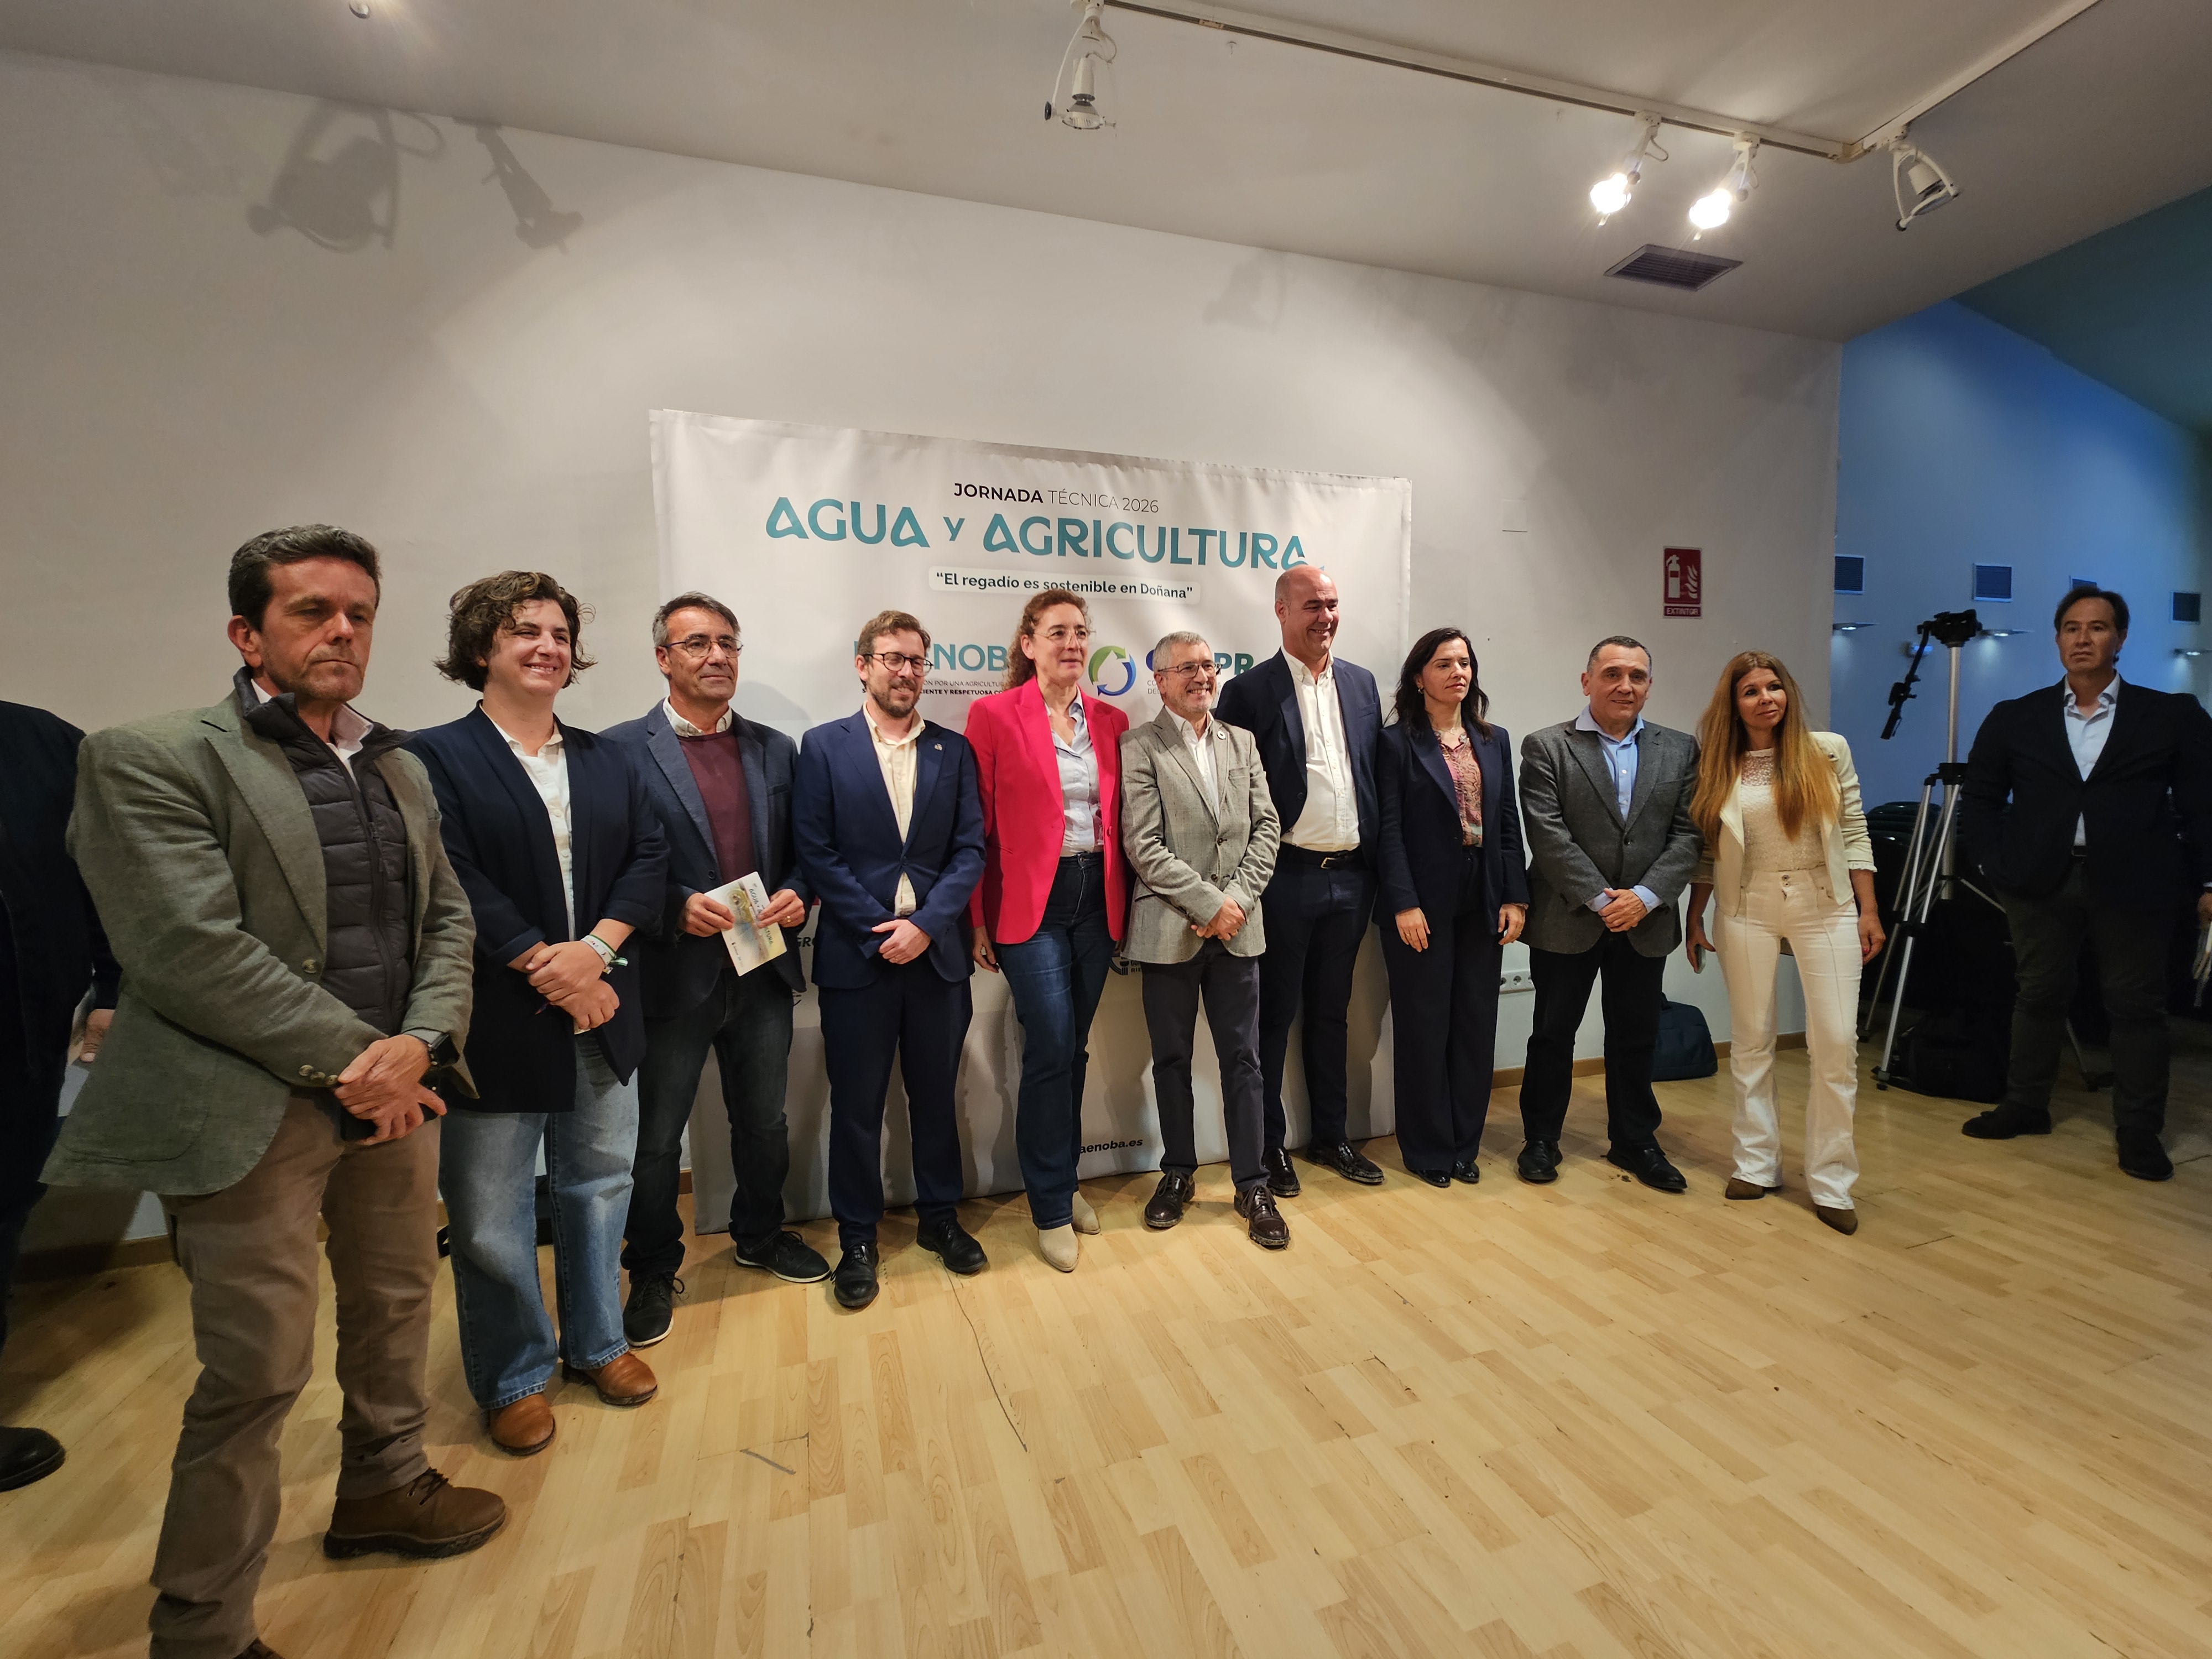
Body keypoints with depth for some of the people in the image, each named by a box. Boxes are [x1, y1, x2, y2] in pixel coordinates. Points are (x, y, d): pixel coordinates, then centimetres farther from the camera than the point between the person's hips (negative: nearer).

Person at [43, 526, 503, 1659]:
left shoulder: (400, 769, 11)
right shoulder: (149, 760, -8)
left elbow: (446, 919, 8)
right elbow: (191, 950, -18)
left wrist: (419, 1043, -9)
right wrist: (352, 1060, -16)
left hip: (393, 1089, 6)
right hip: (256, 1112, -6)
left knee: (396, 1313, 20)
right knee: (256, 1375, 4)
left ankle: (383, 1490, 44)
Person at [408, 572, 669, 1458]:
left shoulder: (607, 760, 9)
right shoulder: (434, 758, -6)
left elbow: (648, 857, 0)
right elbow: (456, 884, -15)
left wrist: (594, 949, -14)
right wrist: (546, 971, -17)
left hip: (601, 1011, 5)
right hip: (497, 1023, -4)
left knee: (599, 1185, 17)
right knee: (490, 1215, 9)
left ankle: (598, 1342, 38)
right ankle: (514, 1378, 31)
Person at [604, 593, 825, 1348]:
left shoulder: (776, 749, 7)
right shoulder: (620, 749, -6)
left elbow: (801, 849, 11)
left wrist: (796, 895, -8)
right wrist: (677, 909, -20)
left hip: (763, 972, 4)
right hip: (671, 975, -4)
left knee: (764, 1123, 19)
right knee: (656, 1138, 11)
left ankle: (760, 1236, 43)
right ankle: (653, 1272, 34)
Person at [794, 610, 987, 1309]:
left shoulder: (954, 750, 6)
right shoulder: (824, 747, 0)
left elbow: (970, 850, 1)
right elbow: (815, 851, -6)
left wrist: (926, 924, -11)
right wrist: (880, 930, -12)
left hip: (937, 951, 2)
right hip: (856, 954, -2)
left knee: (936, 1095, 15)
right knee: (856, 1105, 9)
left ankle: (940, 1217, 34)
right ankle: (857, 1239, 27)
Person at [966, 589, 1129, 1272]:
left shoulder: (1110, 720, 9)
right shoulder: (994, 715, -4)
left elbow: (1119, 818, 13)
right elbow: (977, 826, -4)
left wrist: (1123, 902, 7)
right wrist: (978, 920, -6)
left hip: (1097, 899, 5)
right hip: (1030, 901, -4)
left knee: (1073, 1049, 13)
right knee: (1051, 1048, -7)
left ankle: (1064, 1181, 32)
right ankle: (1051, 1209, 12)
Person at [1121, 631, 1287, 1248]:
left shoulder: (1242, 741, 11)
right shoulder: (1139, 748, -4)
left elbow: (1266, 828, 6)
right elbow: (1144, 847, -12)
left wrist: (1237, 900, -7)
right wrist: (1210, 903, -14)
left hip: (1237, 926, 3)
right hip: (1170, 930, -3)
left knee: (1243, 1058, 9)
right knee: (1172, 1058, 12)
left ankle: (1252, 1184, 23)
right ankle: (1177, 1173, 30)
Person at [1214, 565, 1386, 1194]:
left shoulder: (1361, 683, 10)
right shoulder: (1249, 690, -6)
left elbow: (1376, 775, 12)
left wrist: (1375, 864, 7)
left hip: (1350, 877, 5)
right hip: (1286, 879, -5)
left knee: (1330, 1014, 17)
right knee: (1274, 1017, 8)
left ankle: (1330, 1136, 32)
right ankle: (1269, 1144, 24)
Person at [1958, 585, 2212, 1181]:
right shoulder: (2015, 719, 7)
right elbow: (1979, 800, 9)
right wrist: (1999, 864, -1)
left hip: (2132, 884, -1)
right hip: (2042, 882, 1)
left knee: (2136, 1006, 5)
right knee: (2039, 996, 10)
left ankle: (2140, 1133, 17)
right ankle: (2025, 1105, 23)